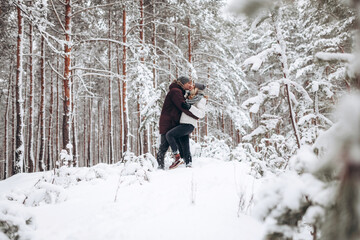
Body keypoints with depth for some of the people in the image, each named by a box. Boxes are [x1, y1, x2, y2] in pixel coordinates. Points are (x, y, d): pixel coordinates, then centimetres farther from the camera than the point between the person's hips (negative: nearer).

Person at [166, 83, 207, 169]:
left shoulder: (201, 99, 0)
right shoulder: (190, 99, 23)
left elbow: (201, 114, -13)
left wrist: (189, 107, -21)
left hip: (188, 125, -8)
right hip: (183, 124, 8)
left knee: (169, 135, -20)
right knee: (185, 149, 4)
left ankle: (177, 159, -19)